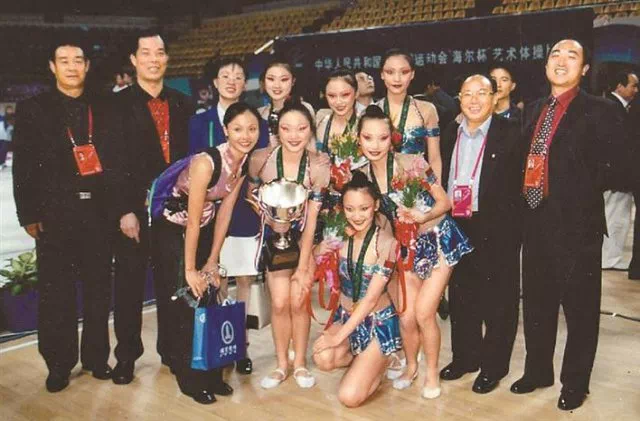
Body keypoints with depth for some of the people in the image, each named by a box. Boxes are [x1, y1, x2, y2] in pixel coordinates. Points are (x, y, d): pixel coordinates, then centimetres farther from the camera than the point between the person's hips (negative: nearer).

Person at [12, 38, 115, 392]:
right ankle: (59, 364, 18)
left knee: (98, 289, 9)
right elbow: (23, 167, 1)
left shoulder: (104, 109, 10)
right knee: (56, 293, 5)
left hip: (98, 212, 2)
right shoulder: (33, 109, 5)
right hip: (54, 214, -1)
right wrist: (29, 215, -6)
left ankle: (96, 357, 23)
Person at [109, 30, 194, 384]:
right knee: (129, 285, 8)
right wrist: (124, 211, -14)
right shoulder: (118, 105, -3)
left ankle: (170, 349, 27)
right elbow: (112, 162, -8)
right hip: (133, 211, -3)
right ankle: (126, 355, 23)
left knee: (171, 282, 11)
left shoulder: (182, 105, 9)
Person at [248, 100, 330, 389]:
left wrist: (303, 266, -14)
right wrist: (271, 216, -10)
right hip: (275, 236, 1)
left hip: (306, 238, -1)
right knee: (280, 302, -8)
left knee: (298, 301, -5)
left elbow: (311, 219, -17)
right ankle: (282, 363, 12)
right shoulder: (261, 159, -19)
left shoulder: (318, 165, -21)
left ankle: (300, 363, 15)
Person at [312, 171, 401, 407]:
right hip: (344, 316, 4)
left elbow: (370, 299, -20)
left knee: (349, 397, -15)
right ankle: (365, 361, 8)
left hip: (378, 322, -4)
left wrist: (339, 336, -21)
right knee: (323, 359, -27)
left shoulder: (386, 243, -19)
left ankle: (381, 361, 17)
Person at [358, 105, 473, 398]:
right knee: (406, 316, 1)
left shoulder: (412, 163, -18)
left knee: (423, 313, -8)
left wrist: (423, 216, -29)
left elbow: (444, 201, -12)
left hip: (438, 240, -4)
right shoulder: (362, 175, -5)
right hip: (406, 247, 4)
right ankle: (411, 366, 31)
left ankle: (432, 372, 17)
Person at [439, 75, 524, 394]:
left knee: (497, 300, 7)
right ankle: (465, 357, 33)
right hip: (456, 226, 5)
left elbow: (520, 184, -10)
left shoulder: (511, 134, -7)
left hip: (496, 230, -5)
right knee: (460, 296, 16)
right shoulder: (450, 134, 10)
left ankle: (493, 366, 22)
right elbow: (441, 179, 10)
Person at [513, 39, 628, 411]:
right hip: (537, 222, 6)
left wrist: (581, 192, -10)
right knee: (537, 303, 17)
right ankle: (538, 371, 36)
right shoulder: (534, 110, 12)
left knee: (580, 308, 7)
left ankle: (575, 383, 26)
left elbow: (616, 168, -11)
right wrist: (526, 192, 1)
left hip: (577, 225, -6)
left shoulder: (600, 111, -7)